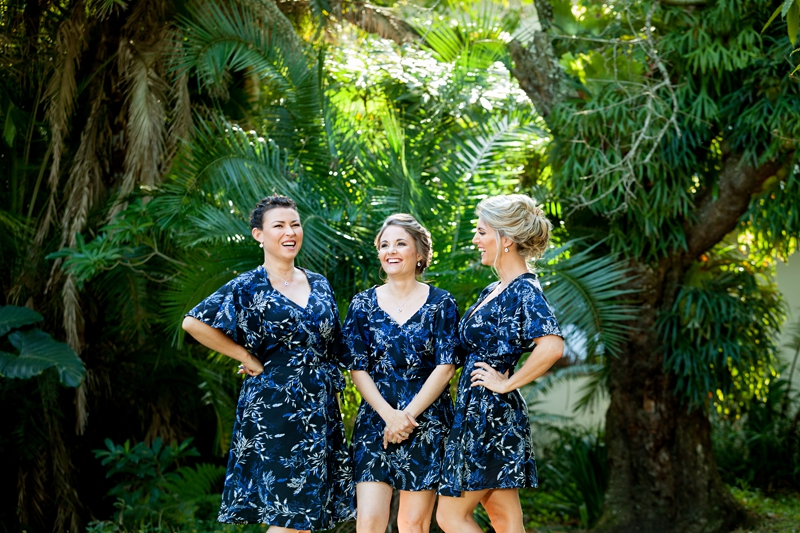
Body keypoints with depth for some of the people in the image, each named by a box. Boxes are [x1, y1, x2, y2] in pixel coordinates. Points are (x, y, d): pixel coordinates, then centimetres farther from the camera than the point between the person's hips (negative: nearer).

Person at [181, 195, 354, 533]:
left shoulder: (319, 285, 12)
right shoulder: (248, 288, -5)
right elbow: (194, 322, -13)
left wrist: (331, 388, 12)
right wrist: (248, 358, -10)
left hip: (320, 412, 6)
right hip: (272, 412, -6)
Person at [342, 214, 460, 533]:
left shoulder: (440, 303, 2)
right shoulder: (363, 304, 6)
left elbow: (445, 367, -4)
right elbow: (357, 368, 2)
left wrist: (407, 416, -12)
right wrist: (389, 414, -12)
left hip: (427, 424, -1)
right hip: (375, 422, 1)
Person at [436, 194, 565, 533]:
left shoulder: (525, 290, -14)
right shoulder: (493, 291, 14)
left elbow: (552, 346, -30)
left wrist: (506, 383, -20)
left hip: (492, 416, -9)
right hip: (475, 413, 9)